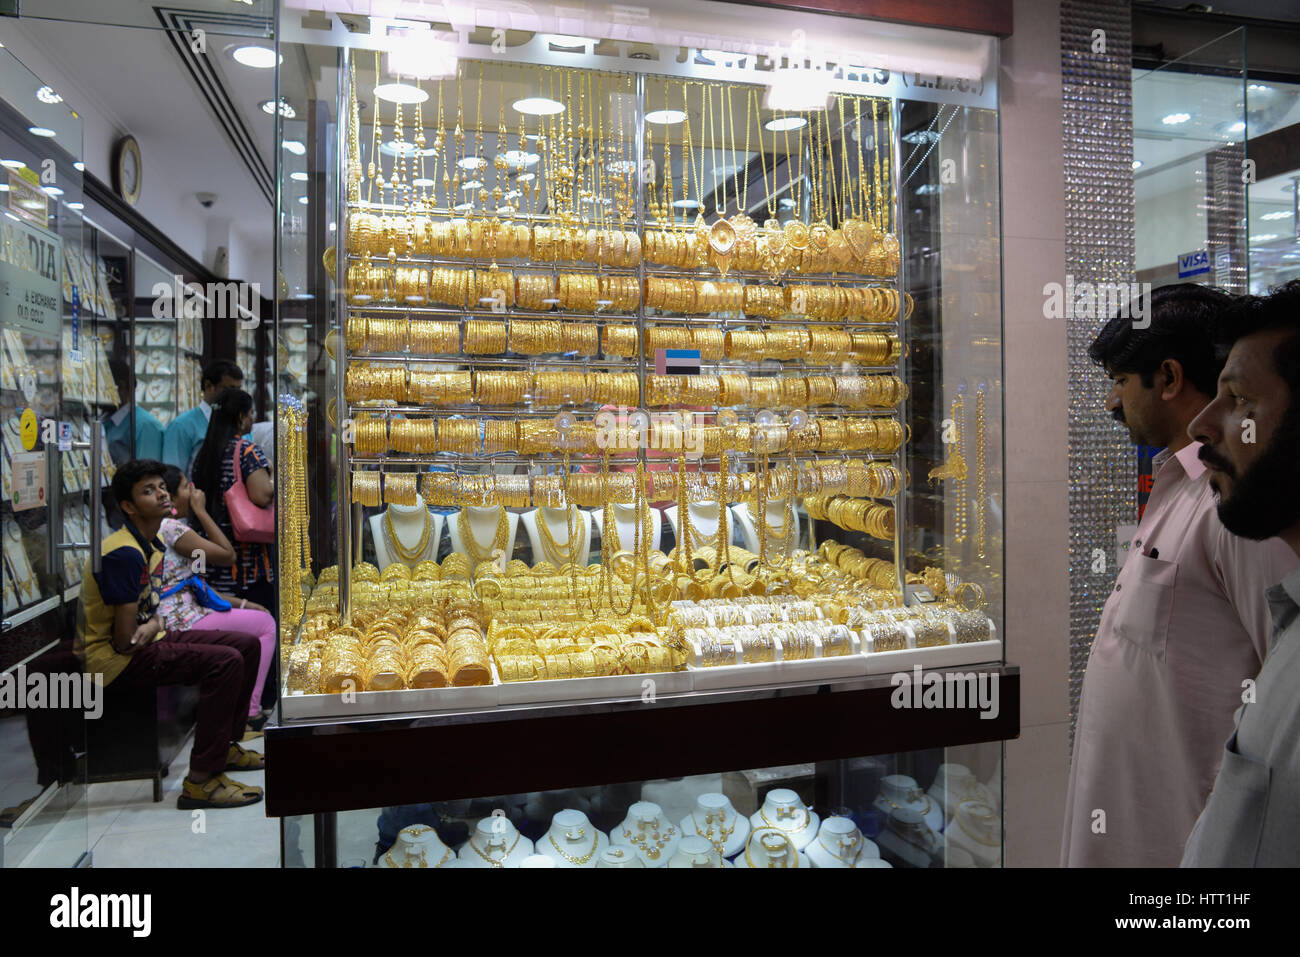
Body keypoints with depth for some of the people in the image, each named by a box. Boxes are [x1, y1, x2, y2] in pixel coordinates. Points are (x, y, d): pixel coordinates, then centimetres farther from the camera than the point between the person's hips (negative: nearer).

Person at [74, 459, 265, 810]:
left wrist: (152, 626, -6)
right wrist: (151, 628, -1)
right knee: (225, 662, -27)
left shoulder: (153, 544, 8)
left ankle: (224, 746, 20)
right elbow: (123, 640, -23)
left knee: (247, 645, 7)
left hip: (147, 642, 10)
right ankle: (200, 782, -22)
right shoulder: (125, 554, -23)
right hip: (114, 661, -10)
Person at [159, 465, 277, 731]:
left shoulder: (169, 526, 16)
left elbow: (192, 585, 17)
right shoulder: (172, 528, -17)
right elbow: (227, 556, -12)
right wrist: (201, 510, -8)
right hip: (180, 621, -10)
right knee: (266, 624, -4)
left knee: (260, 616, 18)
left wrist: (238, 603, 12)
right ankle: (249, 714, -4)